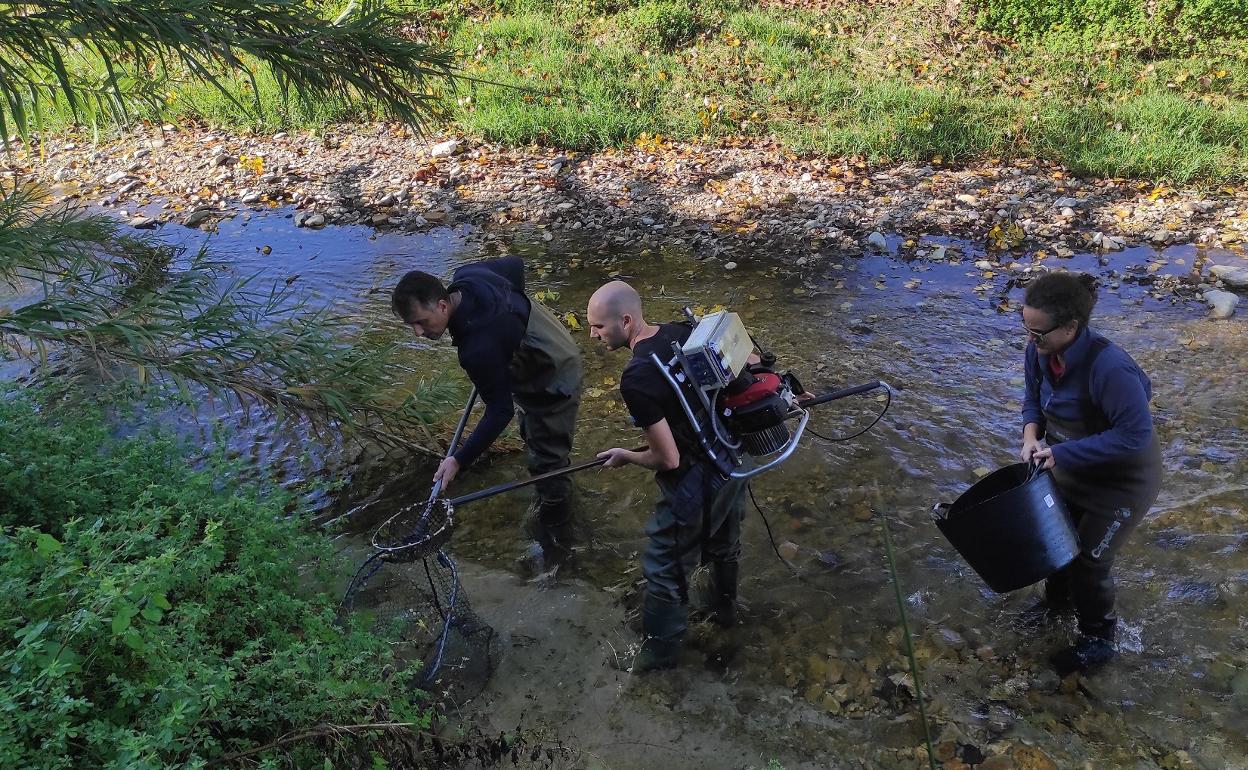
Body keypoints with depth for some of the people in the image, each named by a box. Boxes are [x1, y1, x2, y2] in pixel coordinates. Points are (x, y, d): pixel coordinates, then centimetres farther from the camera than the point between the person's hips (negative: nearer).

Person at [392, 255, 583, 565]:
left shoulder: (478, 348, -41)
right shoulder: (466, 275, -18)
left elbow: (500, 411, -32)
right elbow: (514, 264, 1)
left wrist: (459, 460, -31)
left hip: (553, 385, -10)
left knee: (547, 463, 2)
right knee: (533, 437, 29)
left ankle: (558, 542, 22)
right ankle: (545, 505, 53)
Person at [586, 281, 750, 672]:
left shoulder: (636, 379, -28)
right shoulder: (684, 331, -6)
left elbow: (668, 459, -23)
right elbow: (751, 361, 5)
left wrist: (624, 457, -5)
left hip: (696, 484, -8)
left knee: (664, 569, 14)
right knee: (724, 542, 32)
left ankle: (659, 652, 34)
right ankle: (725, 608, 57)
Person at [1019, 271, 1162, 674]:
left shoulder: (1109, 366, -38)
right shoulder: (1040, 350, -16)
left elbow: (1135, 434, -32)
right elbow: (1034, 398, 3)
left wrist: (1063, 454, -31)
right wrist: (1032, 436, -16)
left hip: (1124, 479, -7)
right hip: (1074, 469, 7)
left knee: (1089, 557, 3)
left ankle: (1097, 642, 28)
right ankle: (1057, 600, 49)